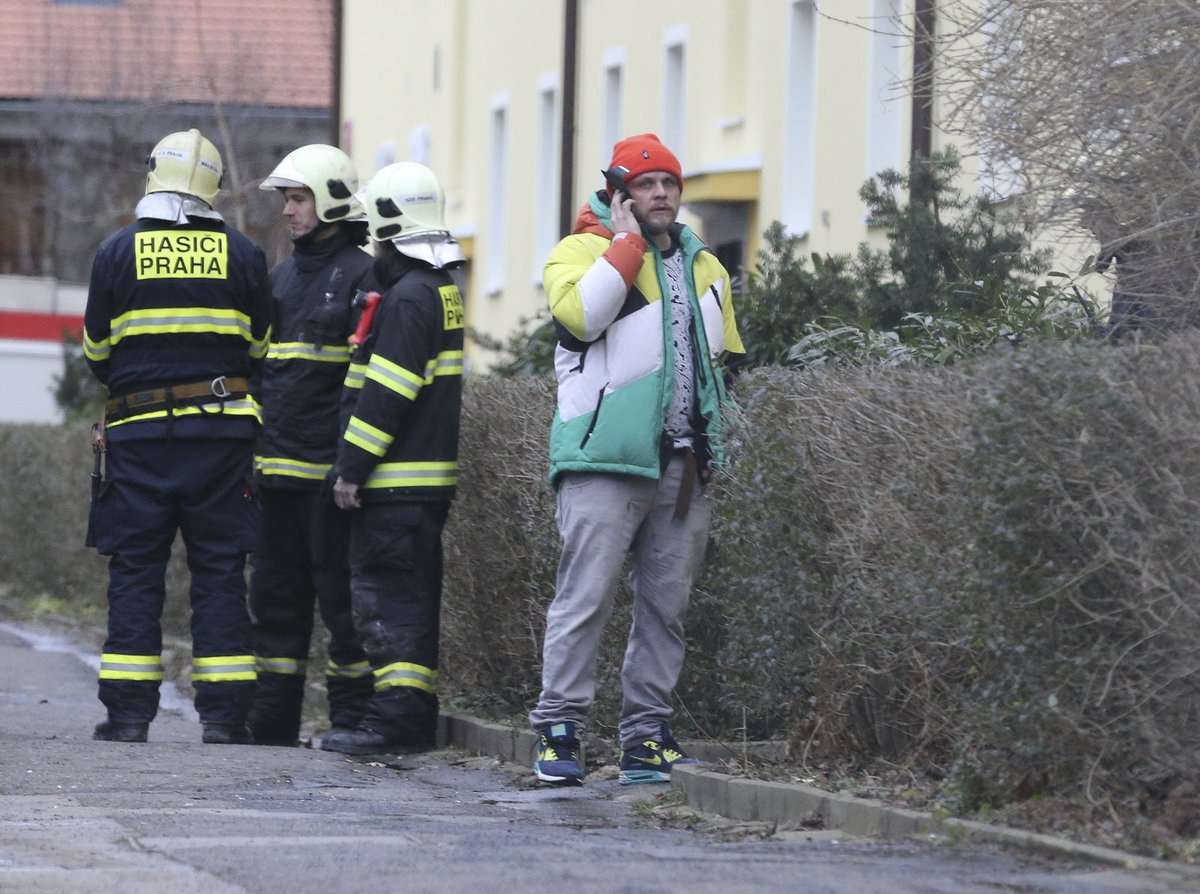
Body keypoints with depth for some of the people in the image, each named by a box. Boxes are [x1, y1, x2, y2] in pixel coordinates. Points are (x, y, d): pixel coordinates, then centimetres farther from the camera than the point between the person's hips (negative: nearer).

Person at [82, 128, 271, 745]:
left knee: (134, 572, 3)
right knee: (219, 572, 4)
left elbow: (96, 351, 7)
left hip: (138, 433, 0)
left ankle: (128, 711, -1)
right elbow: (259, 347, 10)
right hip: (222, 430, 1)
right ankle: (224, 712, 0)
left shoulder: (118, 252, -1)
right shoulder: (242, 255, 1)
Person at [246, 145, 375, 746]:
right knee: (276, 594, 10)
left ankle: (352, 715, 1)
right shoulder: (281, 277, 18)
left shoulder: (361, 277, -6)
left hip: (328, 469, -8)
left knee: (339, 594, -4)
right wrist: (247, 450, 18)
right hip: (276, 466, 8)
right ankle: (272, 719, 15)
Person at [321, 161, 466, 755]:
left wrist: (353, 467, -16)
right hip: (431, 474, 10)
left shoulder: (407, 298, -15)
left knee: (384, 591, -9)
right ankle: (417, 716, 16)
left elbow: (386, 394, -19)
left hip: (396, 481, -10)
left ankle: (395, 717, -12)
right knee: (414, 594, 13)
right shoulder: (445, 290, 16)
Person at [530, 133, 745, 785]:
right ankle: (559, 728, -6)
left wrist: (713, 438, 18)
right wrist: (627, 241, -11)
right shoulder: (583, 250, 2)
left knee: (665, 606, 6)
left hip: (684, 466, 6)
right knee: (586, 597, -10)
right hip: (607, 461, -6)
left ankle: (646, 733, 10)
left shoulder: (705, 268, 21)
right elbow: (579, 314, -20)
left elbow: (725, 359, 29)